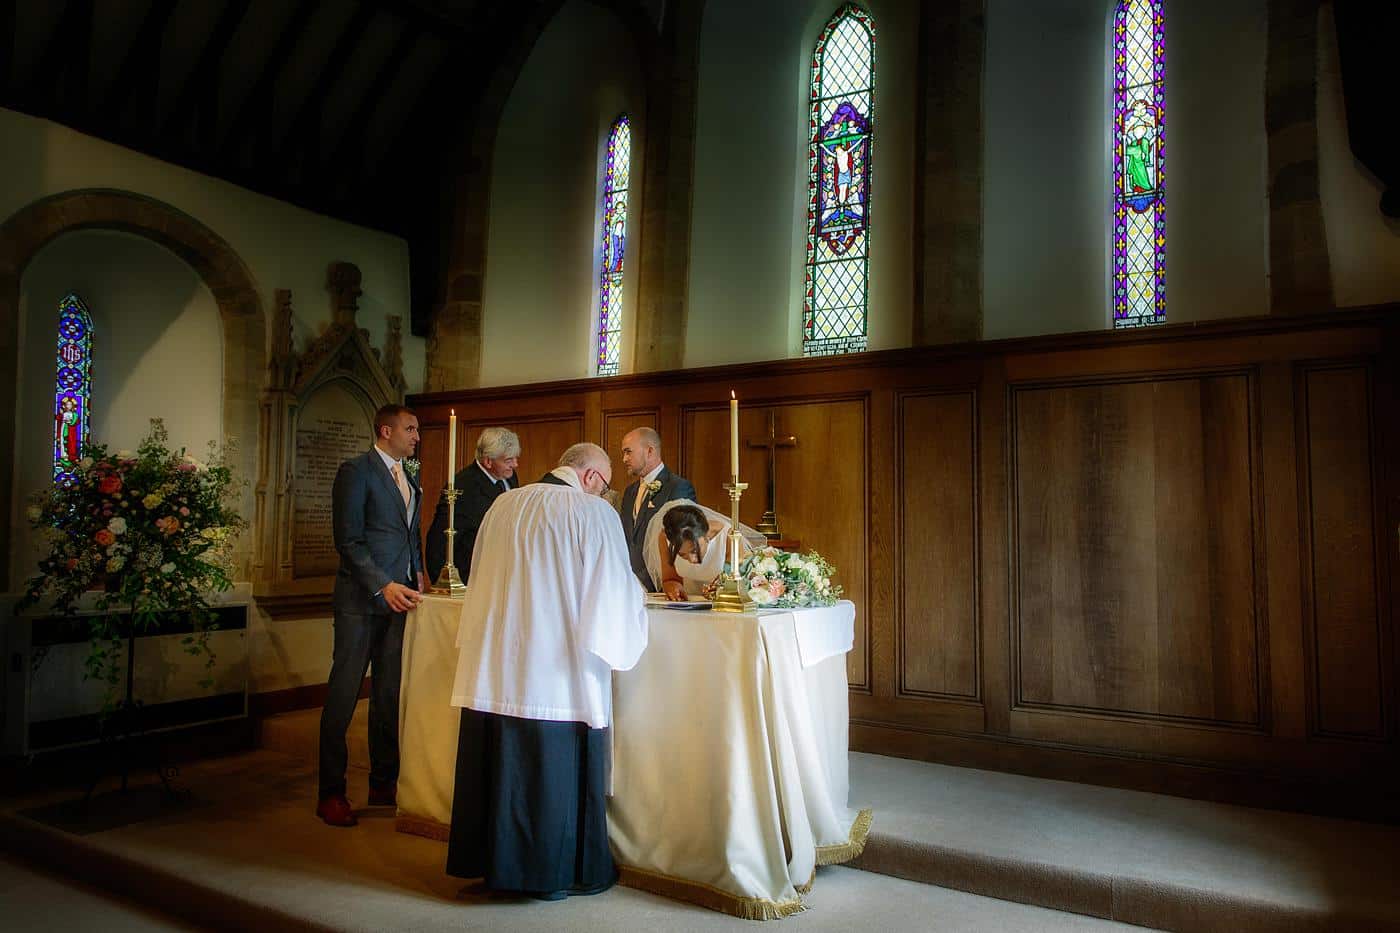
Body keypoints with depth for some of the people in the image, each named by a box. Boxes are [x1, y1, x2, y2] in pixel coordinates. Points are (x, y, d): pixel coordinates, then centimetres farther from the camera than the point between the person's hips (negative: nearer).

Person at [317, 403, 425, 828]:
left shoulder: (408, 478, 17)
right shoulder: (356, 471, -7)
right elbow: (348, 540, -12)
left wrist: (417, 574, 9)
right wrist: (383, 586, -18)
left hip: (399, 597, 7)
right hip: (361, 600, -7)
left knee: (390, 694, 11)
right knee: (344, 694, 0)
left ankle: (383, 784, 21)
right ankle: (331, 793, 10)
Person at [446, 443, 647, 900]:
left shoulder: (503, 505, 6)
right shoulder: (593, 513, -11)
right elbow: (615, 586, -7)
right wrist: (633, 606, 14)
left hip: (493, 668, 6)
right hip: (558, 670, -6)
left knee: (502, 766, 16)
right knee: (557, 768, 8)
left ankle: (495, 860, 30)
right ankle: (556, 871, 20)